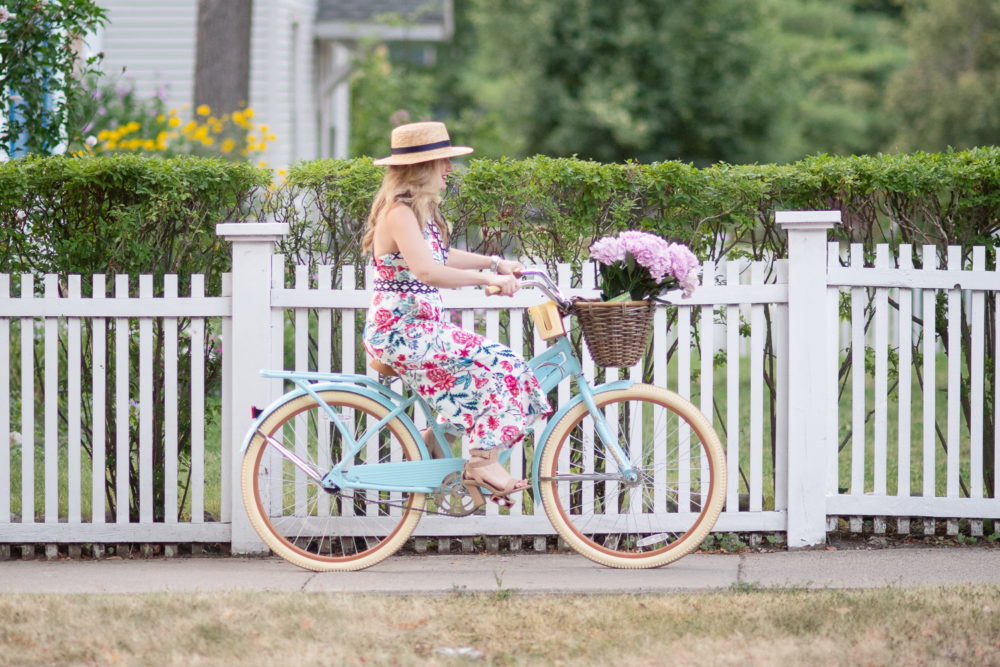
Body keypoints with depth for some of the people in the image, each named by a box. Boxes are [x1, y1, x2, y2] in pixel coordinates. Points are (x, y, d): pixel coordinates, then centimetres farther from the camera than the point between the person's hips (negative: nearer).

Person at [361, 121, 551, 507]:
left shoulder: (419, 209, 14)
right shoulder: (400, 212, -18)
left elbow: (441, 257, 26)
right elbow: (426, 270, -30)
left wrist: (495, 263, 17)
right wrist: (487, 277, -29)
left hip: (416, 327, 10)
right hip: (399, 332, -10)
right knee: (500, 364, -15)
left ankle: (431, 446, 15)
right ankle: (482, 463, -10)